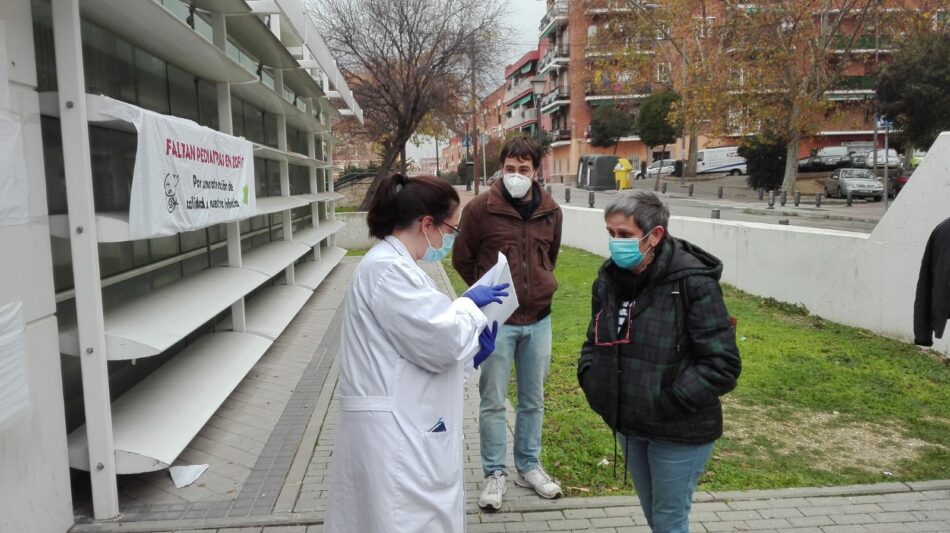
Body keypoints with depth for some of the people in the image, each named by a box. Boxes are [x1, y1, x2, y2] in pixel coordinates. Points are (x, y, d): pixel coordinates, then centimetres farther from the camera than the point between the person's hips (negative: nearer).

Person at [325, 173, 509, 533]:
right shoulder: (387, 269, -19)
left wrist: (470, 353, 8)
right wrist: (469, 303, -3)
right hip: (395, 431, -10)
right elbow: (441, 340, -19)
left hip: (405, 427, 10)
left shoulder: (394, 264, 14)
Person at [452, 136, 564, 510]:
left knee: (533, 400, 14)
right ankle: (495, 474, 19)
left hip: (538, 321, 4)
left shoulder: (551, 212, 2)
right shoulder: (480, 209, -9)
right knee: (493, 402, 4)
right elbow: (462, 259, 3)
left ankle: (529, 467, 31)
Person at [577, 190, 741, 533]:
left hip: (679, 432, -6)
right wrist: (591, 380, -3)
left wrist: (668, 403, -23)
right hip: (628, 424, 6)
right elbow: (595, 340, 14)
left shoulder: (693, 283, -20)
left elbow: (723, 365, -21)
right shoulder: (610, 278, 0)